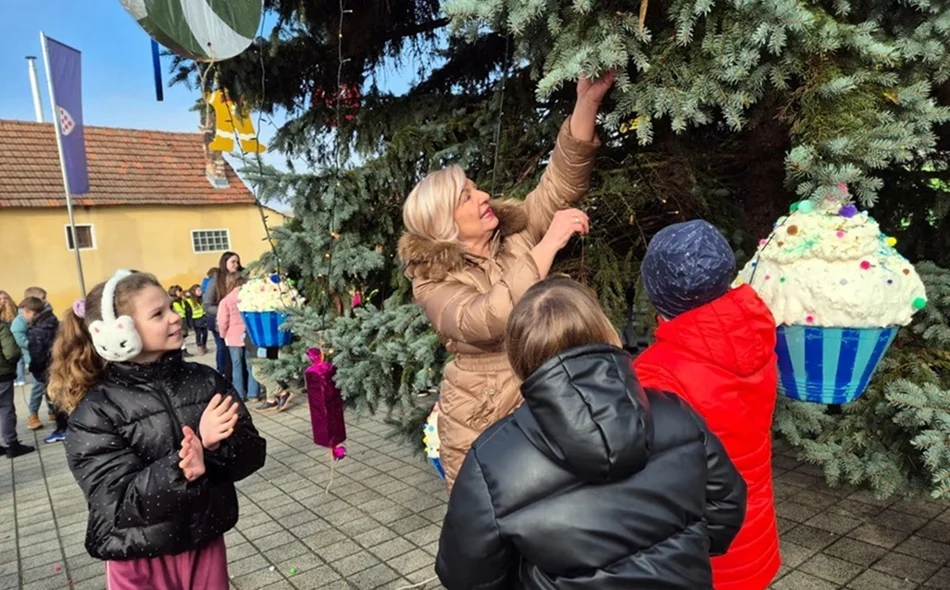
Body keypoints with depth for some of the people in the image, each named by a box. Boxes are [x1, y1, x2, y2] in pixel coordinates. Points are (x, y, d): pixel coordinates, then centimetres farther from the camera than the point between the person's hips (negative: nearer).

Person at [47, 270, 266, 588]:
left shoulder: (205, 380, -5)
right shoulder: (95, 412, -13)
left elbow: (253, 451, -6)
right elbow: (119, 505, -19)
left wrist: (215, 448, -26)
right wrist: (179, 467, -34)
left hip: (206, 545, 3)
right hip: (141, 563, -2)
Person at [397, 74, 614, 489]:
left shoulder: (518, 233, 1)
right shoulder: (433, 284, -13)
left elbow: (561, 181, -4)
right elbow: (483, 320, -31)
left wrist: (587, 103, -17)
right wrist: (549, 245, -31)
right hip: (481, 427, -3)